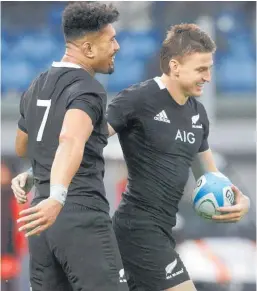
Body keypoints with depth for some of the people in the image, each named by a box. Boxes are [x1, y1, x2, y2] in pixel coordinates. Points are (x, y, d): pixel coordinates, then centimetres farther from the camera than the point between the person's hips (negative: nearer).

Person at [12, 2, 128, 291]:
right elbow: (71, 140, -31)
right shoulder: (87, 89, -11)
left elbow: (21, 147, 31)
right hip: (82, 217, -8)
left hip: (44, 220, 8)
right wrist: (58, 198, -46)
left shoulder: (36, 87, 15)